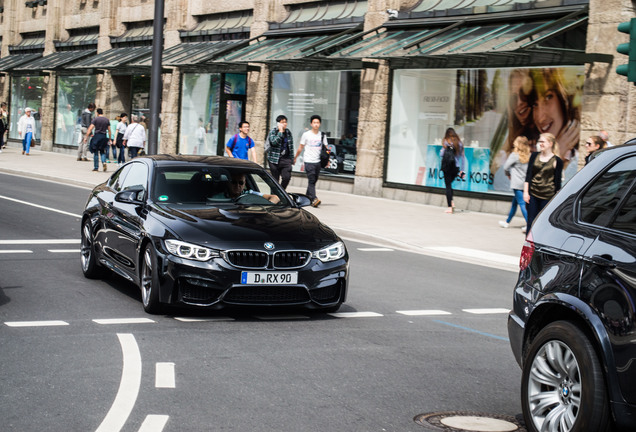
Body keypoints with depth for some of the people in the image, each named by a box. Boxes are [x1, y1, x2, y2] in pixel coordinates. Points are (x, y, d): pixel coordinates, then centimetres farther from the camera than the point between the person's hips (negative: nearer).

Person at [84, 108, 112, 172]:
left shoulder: (95, 119, -3)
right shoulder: (107, 120, 7)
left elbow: (90, 129, -8)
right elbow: (109, 130, 8)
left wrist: (86, 137, -7)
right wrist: (110, 139, 14)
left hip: (97, 136, -3)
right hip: (104, 136, 3)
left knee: (96, 152, 3)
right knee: (102, 152, 13)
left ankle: (96, 167, 4)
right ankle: (104, 162, -14)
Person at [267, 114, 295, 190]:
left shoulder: (288, 132, 10)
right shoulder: (273, 132, -4)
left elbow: (291, 146, 16)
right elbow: (274, 142, -23)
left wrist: (291, 158, 13)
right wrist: (280, 131, -20)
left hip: (286, 158, 3)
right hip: (275, 159, -3)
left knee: (287, 177, -9)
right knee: (275, 180, 2)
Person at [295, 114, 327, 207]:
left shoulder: (322, 135, 10)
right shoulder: (306, 134, 1)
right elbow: (301, 148, 9)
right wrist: (295, 158, 11)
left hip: (318, 161, 4)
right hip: (309, 161, -4)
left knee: (314, 181, 8)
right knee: (311, 180, -12)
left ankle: (307, 198, 21)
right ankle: (313, 199, -22)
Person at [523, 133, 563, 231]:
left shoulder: (557, 161, -2)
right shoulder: (534, 156, 6)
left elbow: (557, 181, 1)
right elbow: (528, 174, 7)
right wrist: (526, 192, 0)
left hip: (547, 196, -2)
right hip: (532, 193, 2)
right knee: (531, 222, 3)